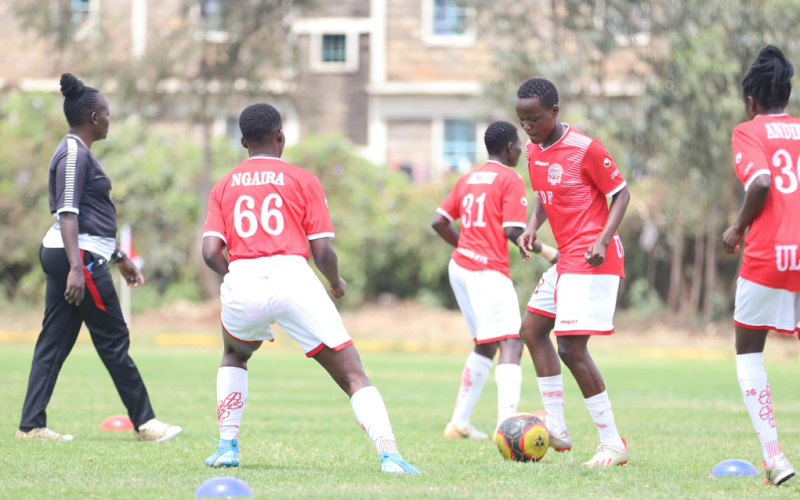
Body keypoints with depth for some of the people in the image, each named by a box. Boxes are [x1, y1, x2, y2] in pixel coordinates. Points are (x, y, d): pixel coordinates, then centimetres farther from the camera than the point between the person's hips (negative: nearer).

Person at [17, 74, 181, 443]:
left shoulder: (77, 152, 20)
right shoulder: (74, 153, -12)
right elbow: (67, 214, -20)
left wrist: (119, 257, 30)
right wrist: (76, 268, -27)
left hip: (59, 256, 10)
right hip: (81, 257, -10)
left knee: (54, 342, 6)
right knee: (114, 340, -3)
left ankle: (31, 425, 4)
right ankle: (144, 423, 2)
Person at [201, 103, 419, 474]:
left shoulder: (224, 186, 18)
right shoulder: (303, 180, 11)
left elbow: (210, 251, 7)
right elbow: (322, 251, 5)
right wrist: (337, 283, 25)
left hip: (241, 281, 3)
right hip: (292, 277, -3)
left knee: (234, 356, 35)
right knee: (353, 376, 0)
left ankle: (227, 447, 23)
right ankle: (389, 454, -20)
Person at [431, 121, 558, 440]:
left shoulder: (469, 179, 16)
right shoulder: (510, 180, -5)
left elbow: (439, 222, 14)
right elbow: (513, 231, -14)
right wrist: (545, 251, 0)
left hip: (461, 266, 9)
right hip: (489, 271, -9)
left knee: (485, 345, 21)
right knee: (511, 344, -16)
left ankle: (459, 423, 21)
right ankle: (507, 425, -34)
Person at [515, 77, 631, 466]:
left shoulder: (585, 149, -16)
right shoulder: (534, 151, 9)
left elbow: (621, 193, -10)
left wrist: (603, 239, -21)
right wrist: (532, 228, 4)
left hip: (591, 259, -10)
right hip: (566, 257, 10)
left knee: (571, 348, -15)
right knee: (533, 329, 16)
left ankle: (613, 444, -9)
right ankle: (555, 427, 20)